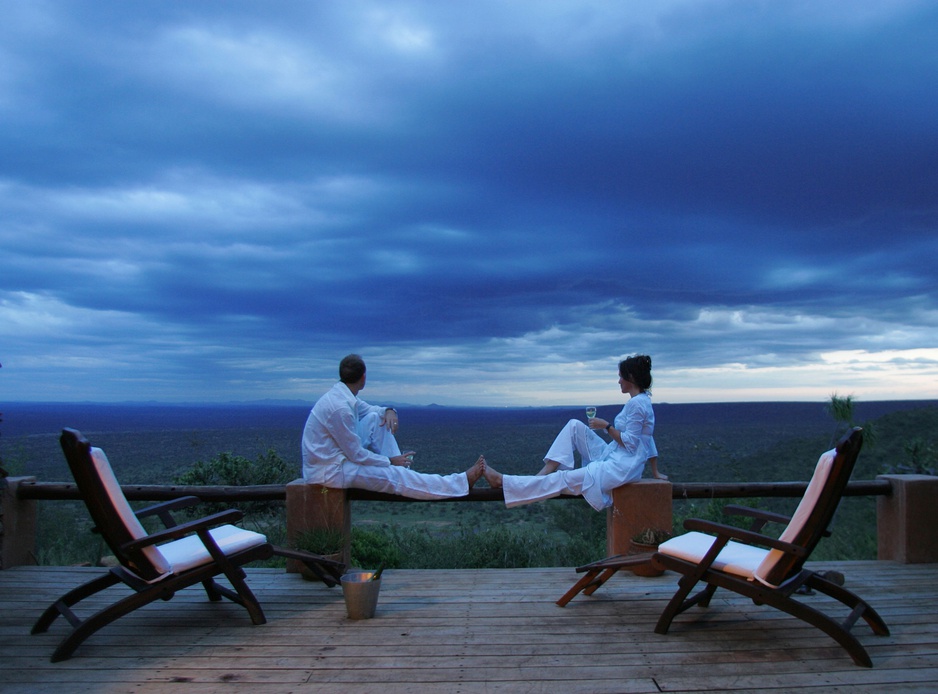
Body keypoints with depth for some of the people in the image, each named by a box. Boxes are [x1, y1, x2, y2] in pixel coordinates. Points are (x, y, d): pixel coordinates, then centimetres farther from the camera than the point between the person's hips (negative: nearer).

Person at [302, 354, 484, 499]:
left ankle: (405, 472, 2)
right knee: (395, 476, -15)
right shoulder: (339, 407, -26)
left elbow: (370, 409, 19)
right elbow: (356, 455, -20)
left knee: (375, 418, 4)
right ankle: (462, 482, -11)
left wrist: (389, 411, -4)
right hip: (328, 472, -9)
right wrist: (390, 461, -8)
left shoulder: (344, 396, 2)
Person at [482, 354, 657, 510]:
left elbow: (630, 443, -21)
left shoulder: (637, 403, -18)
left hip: (622, 467, -10)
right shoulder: (641, 401, 13)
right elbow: (649, 440, 17)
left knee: (566, 479, -15)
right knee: (575, 425, 2)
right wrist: (656, 471, 19)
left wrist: (606, 426, -11)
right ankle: (545, 474, -7)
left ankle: (501, 481, -20)